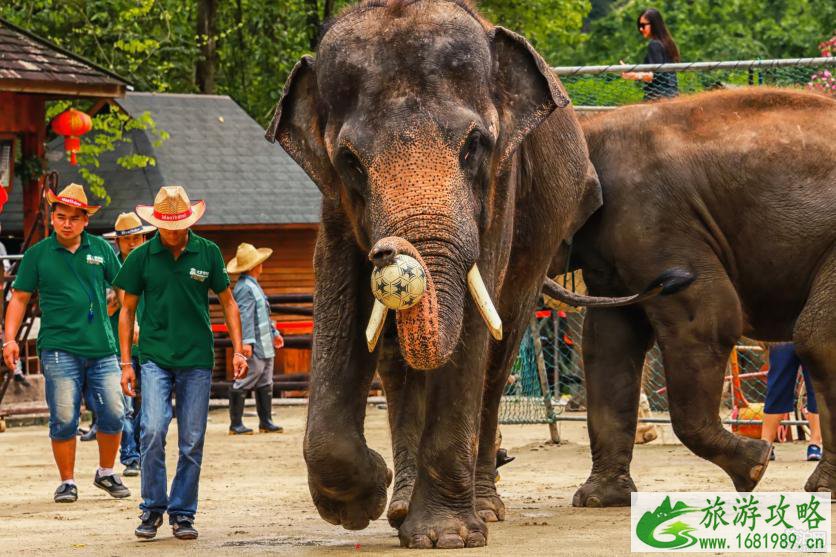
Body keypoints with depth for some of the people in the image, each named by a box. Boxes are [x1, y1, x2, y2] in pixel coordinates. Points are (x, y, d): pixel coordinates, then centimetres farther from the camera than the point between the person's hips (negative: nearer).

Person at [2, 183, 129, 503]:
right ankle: (67, 482, 8)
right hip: (59, 349, -2)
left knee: (113, 414, 1)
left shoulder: (100, 249, 8)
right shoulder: (38, 254, 4)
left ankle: (106, 473, 20)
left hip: (101, 347, 2)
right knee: (64, 419, -4)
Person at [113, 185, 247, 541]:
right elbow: (127, 310, 8)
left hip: (197, 360, 1)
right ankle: (152, 508, -2)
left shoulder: (207, 253, 3)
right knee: (153, 431, -17)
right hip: (155, 358, -1)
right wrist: (126, 362, 4)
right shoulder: (141, 257, 1)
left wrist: (238, 349, 5)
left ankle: (182, 513, 13)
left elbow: (227, 301, 13)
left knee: (192, 442, 2)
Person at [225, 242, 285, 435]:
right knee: (243, 384, -5)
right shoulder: (245, 288, -15)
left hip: (265, 346, 11)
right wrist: (247, 341, -29)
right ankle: (235, 424, -2)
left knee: (265, 385, 13)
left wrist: (274, 333, 35)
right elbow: (245, 316, -23)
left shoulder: (254, 286, 19)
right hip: (254, 348, -11)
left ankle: (266, 422, 19)